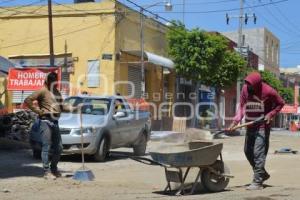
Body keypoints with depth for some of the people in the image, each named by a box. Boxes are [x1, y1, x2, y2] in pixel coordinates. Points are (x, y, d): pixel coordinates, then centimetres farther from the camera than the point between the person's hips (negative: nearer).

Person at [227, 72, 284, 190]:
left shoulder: (268, 91, -15)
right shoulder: (245, 89, -3)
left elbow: (280, 103, -1)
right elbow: (242, 106, 2)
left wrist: (270, 114, -16)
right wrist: (236, 121, -11)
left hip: (262, 126, -6)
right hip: (250, 126, 6)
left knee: (258, 153, -12)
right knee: (248, 151, 12)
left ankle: (257, 182, -7)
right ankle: (263, 174, 30)